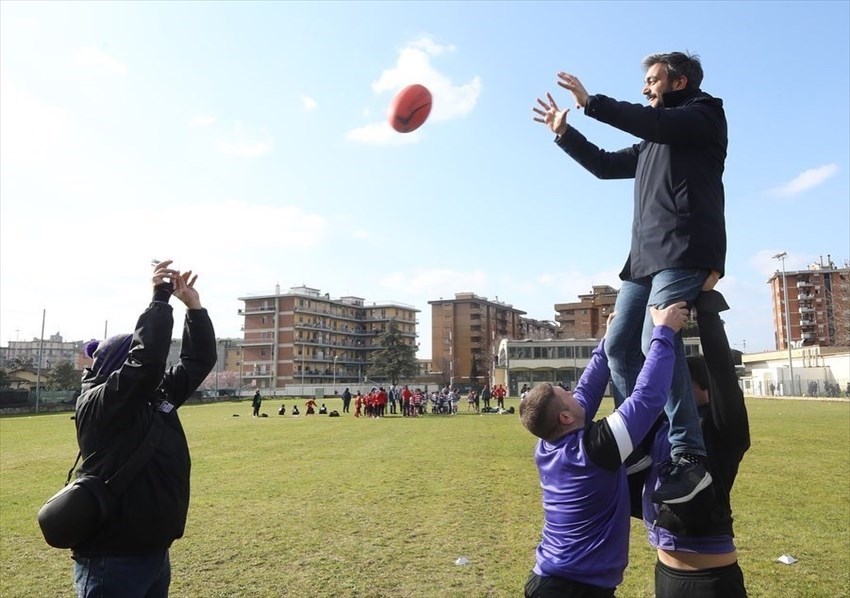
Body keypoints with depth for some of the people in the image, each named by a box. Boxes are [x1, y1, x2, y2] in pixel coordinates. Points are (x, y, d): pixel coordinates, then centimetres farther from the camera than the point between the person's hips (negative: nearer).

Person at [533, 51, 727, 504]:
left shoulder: (705, 114, 9)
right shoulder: (651, 145, 31)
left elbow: (656, 123, -11)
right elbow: (605, 165, 34)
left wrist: (591, 103, -9)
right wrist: (564, 133, 27)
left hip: (685, 252, -8)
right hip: (645, 257, 9)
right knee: (619, 345, -2)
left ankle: (690, 457, -22)